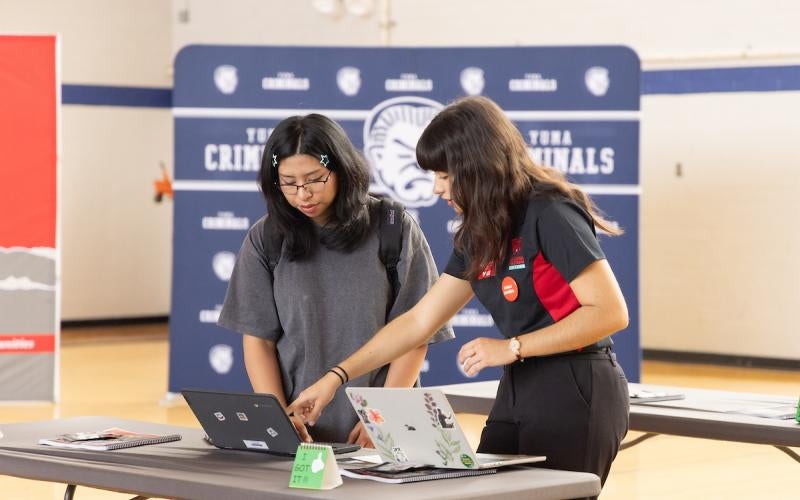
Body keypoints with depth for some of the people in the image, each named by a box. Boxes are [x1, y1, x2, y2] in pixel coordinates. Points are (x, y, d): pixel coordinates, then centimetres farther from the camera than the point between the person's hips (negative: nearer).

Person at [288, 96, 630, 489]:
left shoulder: (549, 214, -15)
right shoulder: (479, 235, 10)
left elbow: (610, 312, -20)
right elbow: (419, 321, 15)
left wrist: (511, 348, -20)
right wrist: (336, 377, 11)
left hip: (575, 391, -8)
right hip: (518, 390, 8)